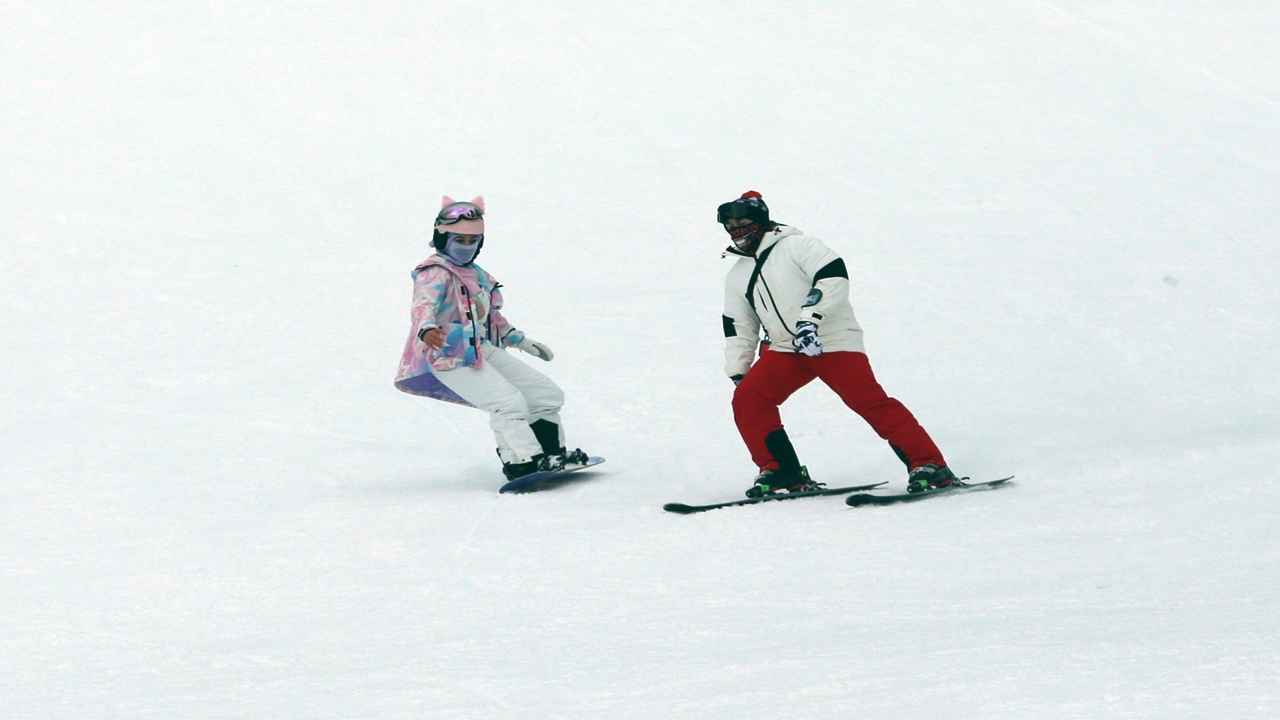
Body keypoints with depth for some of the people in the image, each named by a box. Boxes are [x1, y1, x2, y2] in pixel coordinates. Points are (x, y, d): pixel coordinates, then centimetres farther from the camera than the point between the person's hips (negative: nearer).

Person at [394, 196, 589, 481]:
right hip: (451, 356, -10)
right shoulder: (435, 273, -7)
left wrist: (518, 339, 39)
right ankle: (523, 461, -31)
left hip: (485, 350, 10)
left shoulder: (476, 275, 22)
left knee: (547, 394, 8)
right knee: (508, 402, -28)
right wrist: (427, 328, -49)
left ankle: (551, 451, 18)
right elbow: (424, 304, -28)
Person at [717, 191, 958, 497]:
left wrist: (810, 317, -26)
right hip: (786, 350, 6)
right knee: (747, 398, -14)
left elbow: (834, 276, -17)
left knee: (869, 400, -18)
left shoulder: (795, 246, -5)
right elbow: (738, 329, 22)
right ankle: (781, 471, -7)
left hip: (833, 341, -6)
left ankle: (928, 465, -17)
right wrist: (737, 372, 14)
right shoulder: (737, 276, 17)